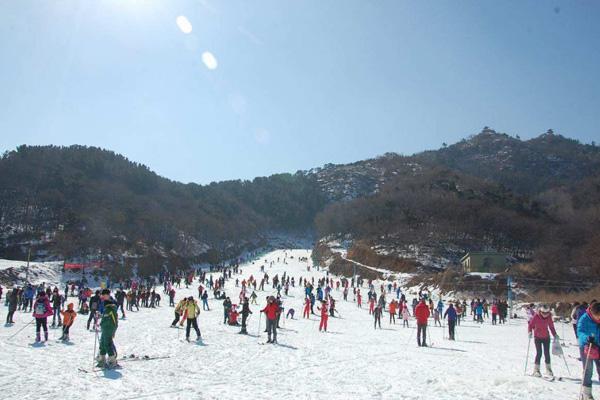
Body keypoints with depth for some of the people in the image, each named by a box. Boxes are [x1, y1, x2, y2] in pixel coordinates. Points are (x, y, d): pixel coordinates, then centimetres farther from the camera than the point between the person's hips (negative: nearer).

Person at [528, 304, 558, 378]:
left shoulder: (549, 317, -4)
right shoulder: (536, 316, -15)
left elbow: (551, 326, 10)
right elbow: (530, 324, -8)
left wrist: (555, 334, 4)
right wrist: (530, 332, -21)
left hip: (546, 337, 3)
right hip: (537, 337, -3)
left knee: (547, 353, 3)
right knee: (539, 353, -8)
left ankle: (548, 369, 17)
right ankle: (536, 370, 0)